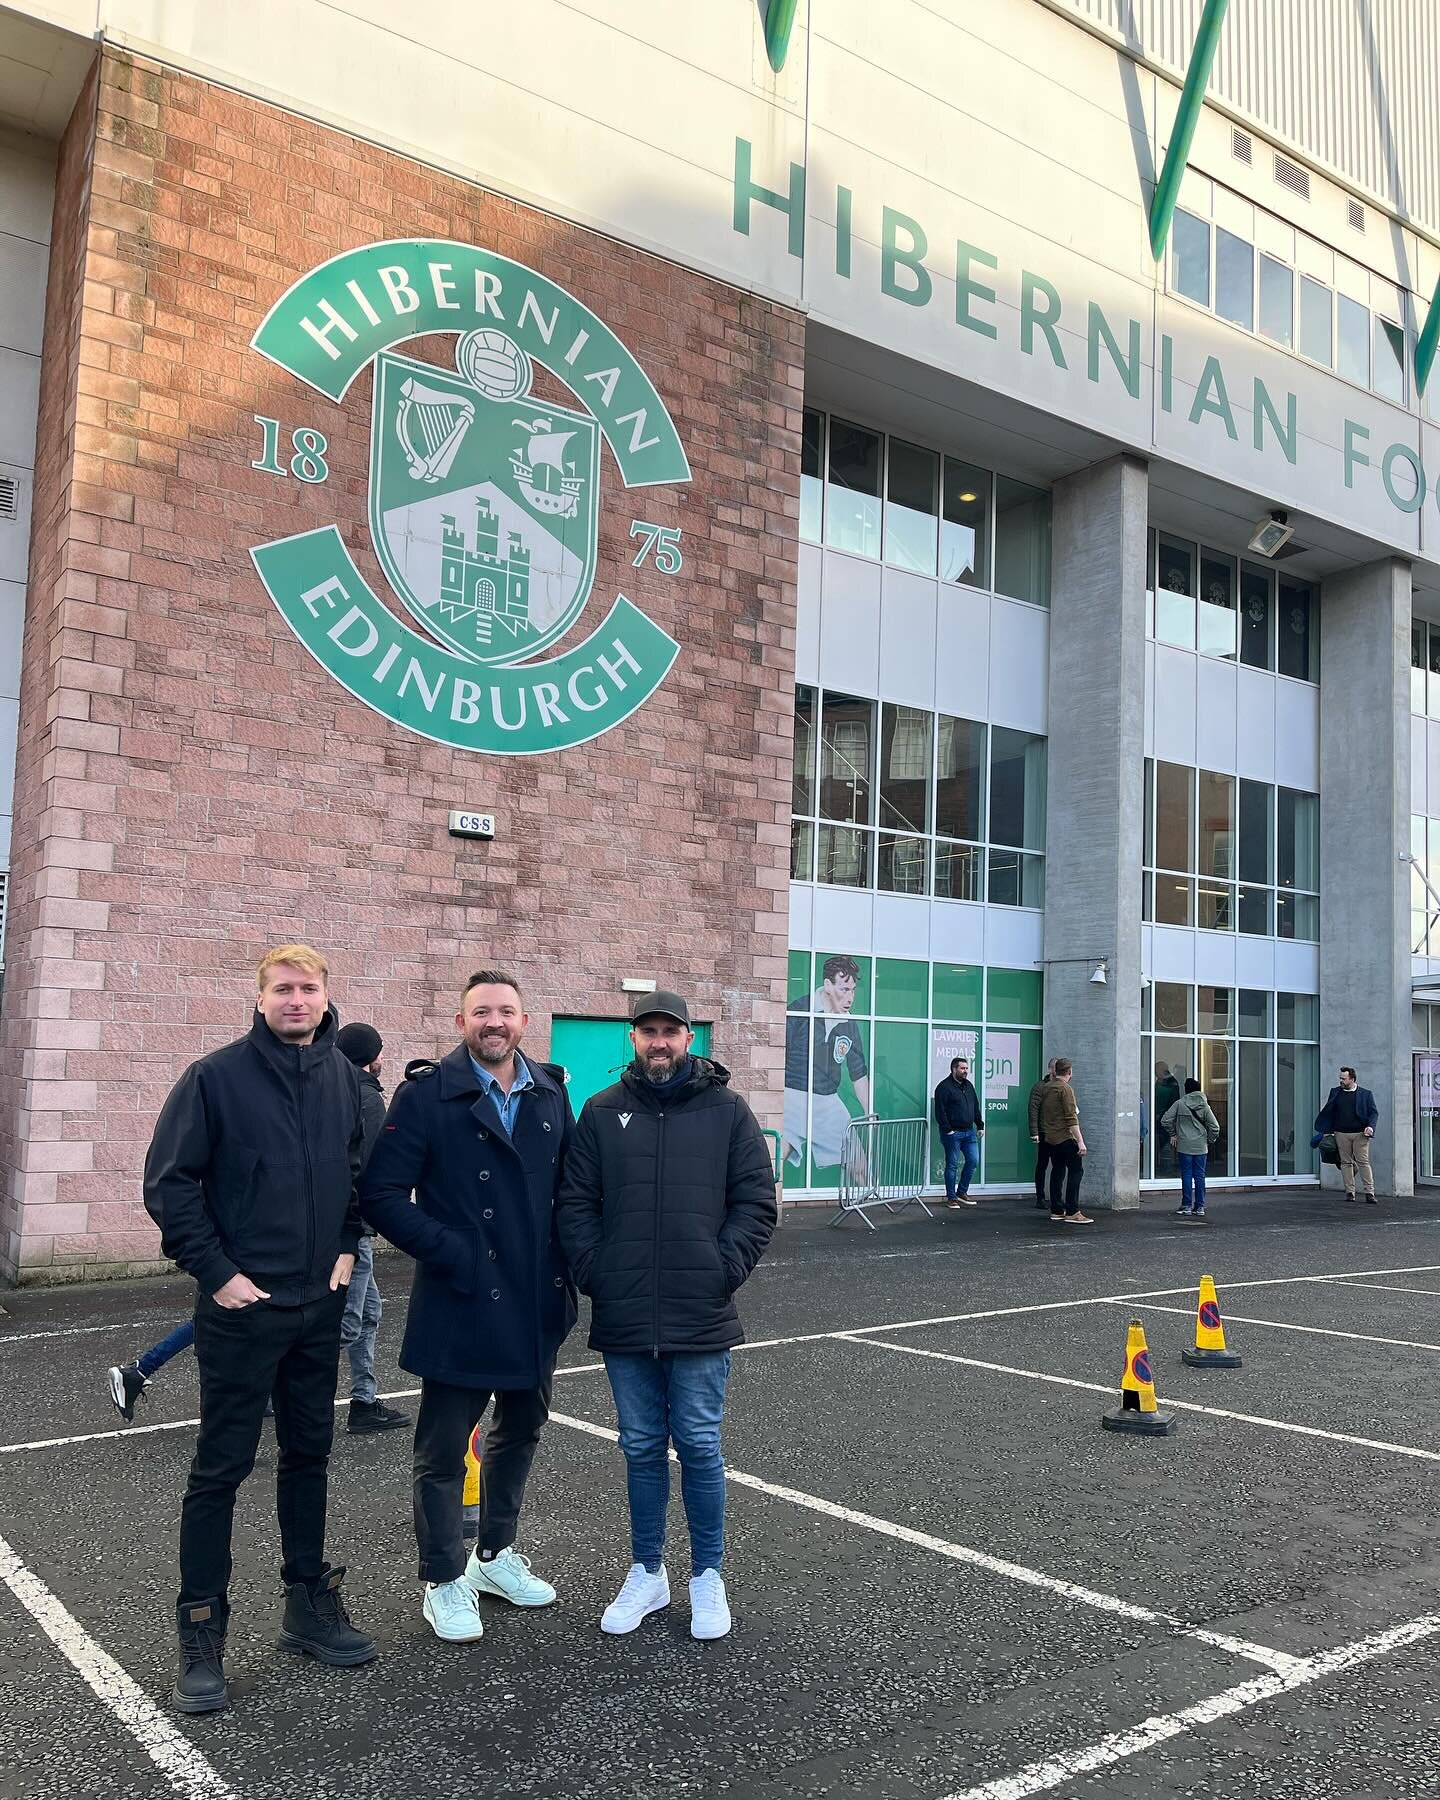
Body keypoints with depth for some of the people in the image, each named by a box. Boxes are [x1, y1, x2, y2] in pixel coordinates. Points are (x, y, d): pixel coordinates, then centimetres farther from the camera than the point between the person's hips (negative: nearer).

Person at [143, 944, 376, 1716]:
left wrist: (348, 1246, 7)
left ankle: (310, 1606, 31)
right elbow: (168, 1182, -11)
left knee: (309, 1455, 16)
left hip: (320, 1305, 5)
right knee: (221, 1466, 4)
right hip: (242, 1306, -5)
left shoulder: (343, 1079, 4)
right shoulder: (216, 1077, -11)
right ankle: (200, 1636, 17)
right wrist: (216, 1271, -13)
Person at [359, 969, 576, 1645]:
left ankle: (496, 1555, 40)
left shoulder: (550, 1091, 5)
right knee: (444, 1448, 5)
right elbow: (382, 1193, -12)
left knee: (521, 1428, 20)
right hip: (461, 1303, -6)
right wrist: (447, 1250, -16)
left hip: (538, 1302, 6)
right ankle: (445, 1582, 24)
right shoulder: (426, 1094, -11)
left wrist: (565, 1258, 3)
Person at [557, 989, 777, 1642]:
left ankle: (707, 1577, 23)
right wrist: (593, 1273, -4)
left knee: (699, 1447, 6)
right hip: (623, 1319, 2)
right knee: (642, 1448, 14)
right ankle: (647, 1573, 29)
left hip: (700, 1318, -2)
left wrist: (724, 1271, -9)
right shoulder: (602, 1111, 5)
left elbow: (756, 1200, -1)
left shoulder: (726, 1110, 0)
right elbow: (576, 1202, 6)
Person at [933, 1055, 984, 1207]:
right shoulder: (944, 1087, -9)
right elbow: (940, 1111, -13)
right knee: (952, 1165, -1)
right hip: (953, 1133, -7)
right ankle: (951, 1197, 7)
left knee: (973, 1161, 5)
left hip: (969, 1132, 7)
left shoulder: (969, 1085, 15)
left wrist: (980, 1125, 14)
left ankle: (962, 1193, 19)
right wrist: (947, 1130, -16)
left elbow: (976, 1108, 21)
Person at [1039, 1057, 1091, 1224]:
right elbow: (1071, 1118, -17)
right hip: (1065, 1137, -8)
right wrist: (1080, 1140, -18)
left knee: (1057, 1172, 11)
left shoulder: (1047, 1087, 12)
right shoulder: (1065, 1088, -11)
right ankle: (1072, 1212, -13)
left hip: (1050, 1138, 8)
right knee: (1076, 1170, -7)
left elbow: (1042, 1114, 18)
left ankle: (1056, 1210, 12)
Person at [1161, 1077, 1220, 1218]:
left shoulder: (1179, 1104, -5)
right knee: (1200, 1176, 7)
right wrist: (1209, 1140, 12)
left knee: (1186, 1175, 4)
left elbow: (1165, 1121, -7)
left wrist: (1173, 1134, 7)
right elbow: (1215, 1127, -3)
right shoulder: (1204, 1106, -1)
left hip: (1184, 1146, -2)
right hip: (1201, 1147, 2)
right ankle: (1200, 1207, 9)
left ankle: (1187, 1206, 4)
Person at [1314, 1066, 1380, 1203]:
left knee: (1363, 1162, -6)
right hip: (1341, 1134, 3)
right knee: (1346, 1162, 4)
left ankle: (1369, 1193, -6)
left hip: (1360, 1134, -2)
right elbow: (1327, 1111, 16)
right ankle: (1350, 1192, 9)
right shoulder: (1335, 1092, 12)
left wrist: (1370, 1127, -12)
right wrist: (1326, 1130, 11)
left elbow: (1374, 1112, 5)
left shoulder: (1365, 1094, 5)